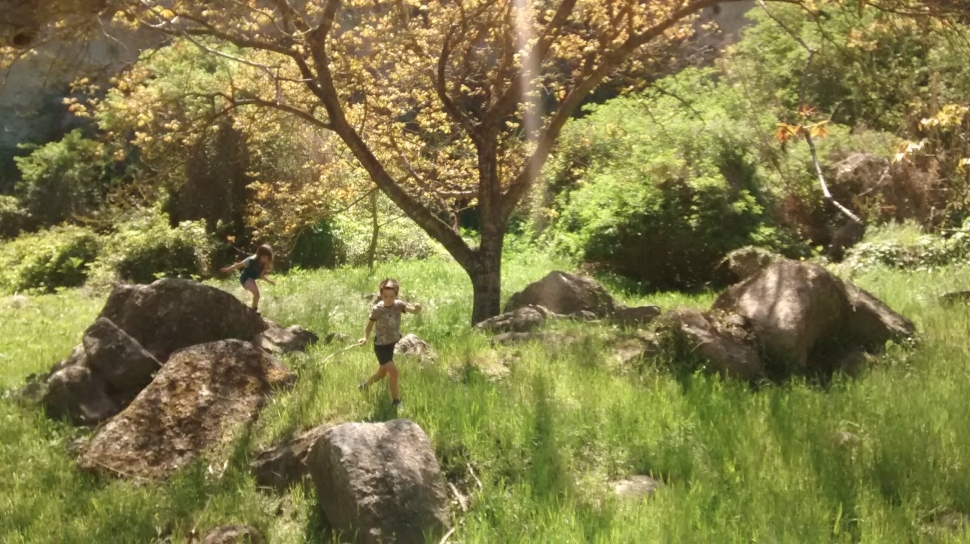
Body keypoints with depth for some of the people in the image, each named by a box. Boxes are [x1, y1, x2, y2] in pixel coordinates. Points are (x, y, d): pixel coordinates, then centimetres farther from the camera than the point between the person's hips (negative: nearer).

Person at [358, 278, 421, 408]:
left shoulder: (399, 304, -15)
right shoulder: (377, 309, -19)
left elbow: (412, 310, -31)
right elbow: (370, 325, -9)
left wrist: (417, 309, -54)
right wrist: (365, 337, -24)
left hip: (394, 344, 5)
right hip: (381, 345, -5)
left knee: (383, 372, 21)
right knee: (393, 371, -14)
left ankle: (364, 385, 48)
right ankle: (396, 400, 0)